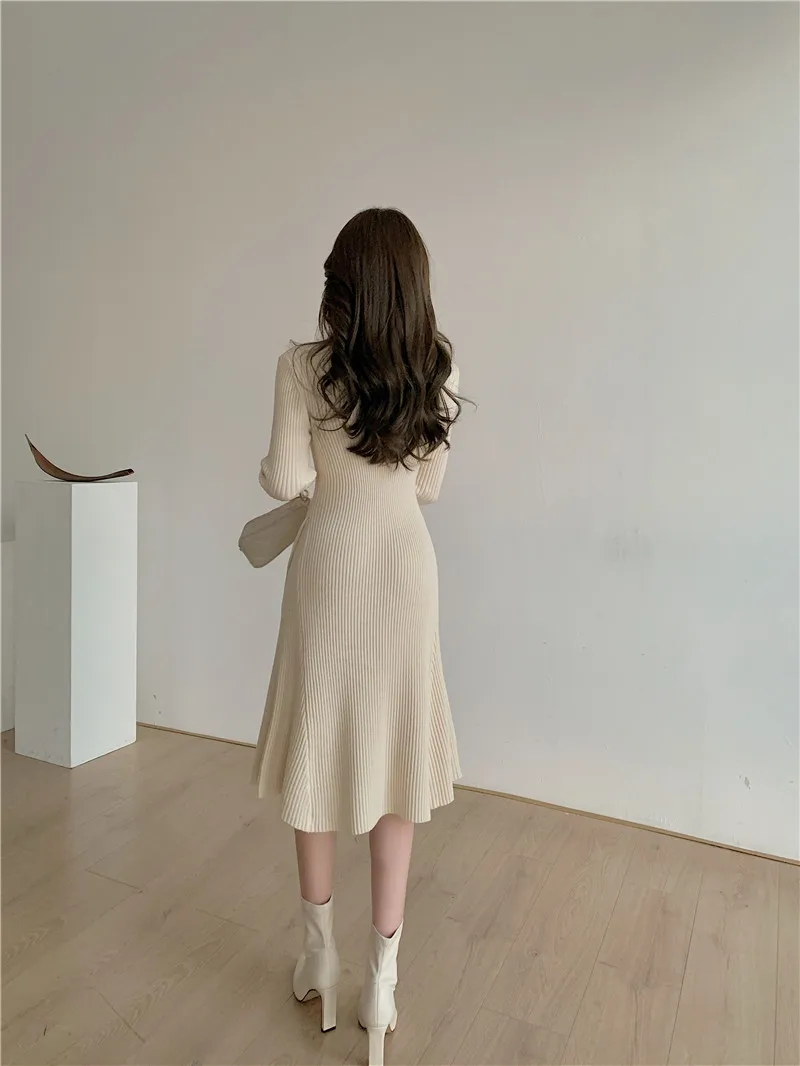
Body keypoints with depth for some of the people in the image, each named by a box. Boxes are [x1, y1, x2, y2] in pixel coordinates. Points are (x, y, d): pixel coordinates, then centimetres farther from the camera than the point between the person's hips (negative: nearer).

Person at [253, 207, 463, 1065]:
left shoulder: (305, 367, -8)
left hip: (331, 561, -2)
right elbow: (428, 486, 7)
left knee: (320, 750, 13)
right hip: (405, 563, 2)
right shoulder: (440, 371, 1)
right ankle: (382, 978, 21)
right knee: (392, 757, 10)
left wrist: (274, 465, 15)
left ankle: (320, 952, 31)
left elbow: (285, 479, -8)